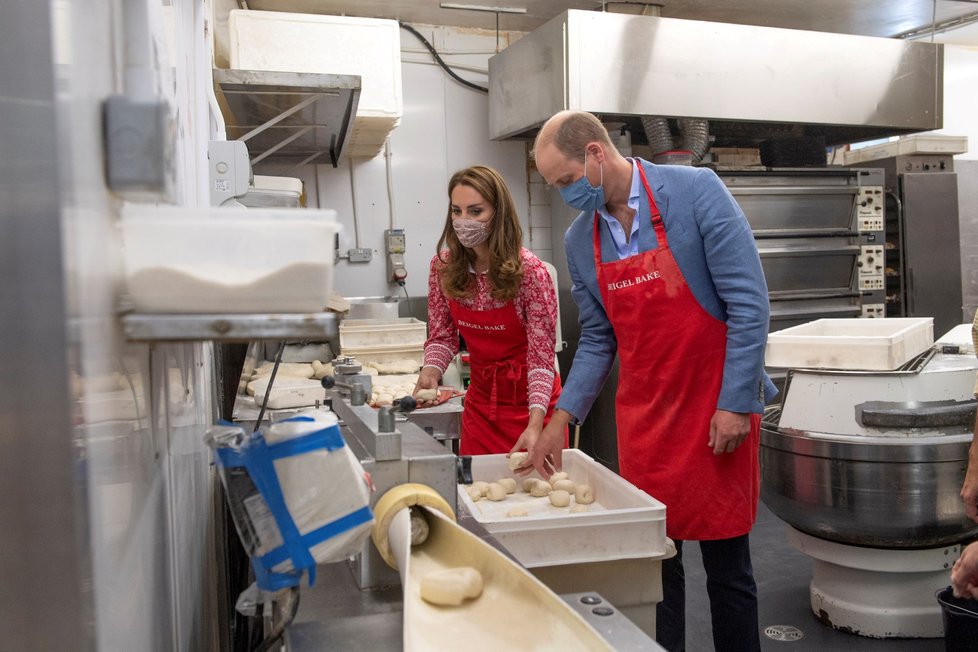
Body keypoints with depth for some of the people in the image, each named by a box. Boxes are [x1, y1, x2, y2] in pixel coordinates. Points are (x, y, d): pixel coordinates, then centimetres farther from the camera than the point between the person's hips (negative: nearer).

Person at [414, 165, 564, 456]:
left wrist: (535, 424, -32)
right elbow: (442, 335, 3)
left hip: (530, 403, -4)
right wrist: (429, 372, -17)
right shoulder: (443, 266, -7)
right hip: (480, 401, 4)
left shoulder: (530, 271, -21)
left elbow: (541, 356, -20)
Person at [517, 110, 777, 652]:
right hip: (642, 418, 4)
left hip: (718, 410, -4)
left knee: (726, 564, 7)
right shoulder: (579, 241, 4)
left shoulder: (695, 192, -11)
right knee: (655, 564, 9)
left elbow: (748, 302, -12)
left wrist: (735, 404, -14)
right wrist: (559, 422, 5)